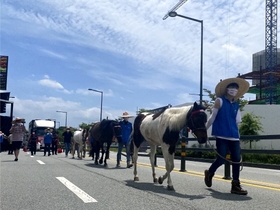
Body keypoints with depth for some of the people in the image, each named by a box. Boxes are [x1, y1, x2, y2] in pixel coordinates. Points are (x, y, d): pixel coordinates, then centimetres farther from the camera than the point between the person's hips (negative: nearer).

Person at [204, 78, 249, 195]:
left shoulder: (236, 105, 14)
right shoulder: (220, 101, 0)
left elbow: (236, 122, 18)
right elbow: (213, 116, 0)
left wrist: (237, 135, 16)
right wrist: (204, 129, 0)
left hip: (233, 136, 5)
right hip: (221, 135, -5)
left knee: (237, 159, 0)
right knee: (221, 159, -6)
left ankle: (235, 185, 9)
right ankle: (209, 173, 24)